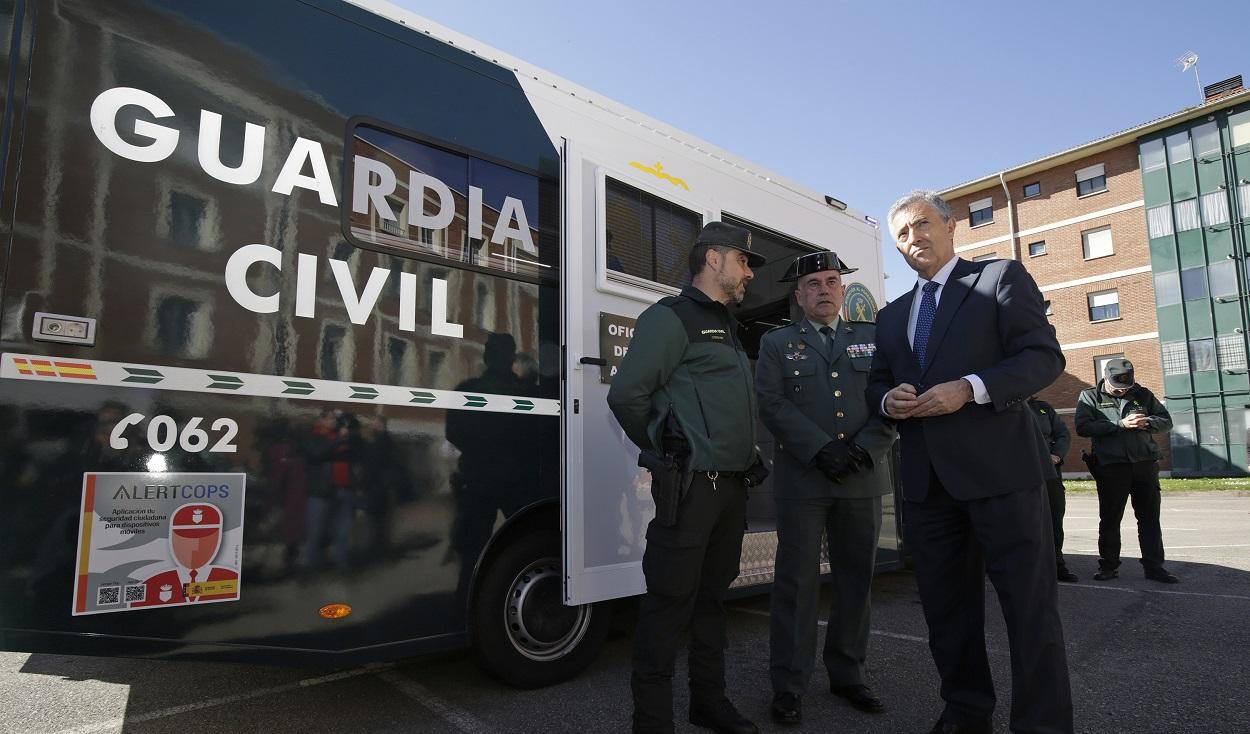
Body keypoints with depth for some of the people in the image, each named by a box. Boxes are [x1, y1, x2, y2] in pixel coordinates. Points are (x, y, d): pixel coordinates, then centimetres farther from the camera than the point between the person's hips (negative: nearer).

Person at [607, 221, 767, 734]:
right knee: (671, 601, -3)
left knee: (713, 595, 16)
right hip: (691, 483, -9)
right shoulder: (672, 317, -7)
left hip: (732, 484, 9)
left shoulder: (729, 326, 20)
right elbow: (626, 394, -14)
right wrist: (665, 452, -4)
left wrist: (746, 455, 11)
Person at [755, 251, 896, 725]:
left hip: (863, 478, 3)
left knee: (856, 579, 10)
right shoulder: (777, 343, 8)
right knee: (797, 581, 0)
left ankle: (847, 674, 25)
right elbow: (772, 405, -4)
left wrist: (863, 449, -10)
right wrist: (820, 450, -14)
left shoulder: (873, 339, 15)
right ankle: (788, 686, 10)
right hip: (802, 480, -3)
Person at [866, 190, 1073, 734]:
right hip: (927, 479, 6)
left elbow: (1045, 357, -7)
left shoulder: (1002, 277, 3)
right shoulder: (892, 315, 19)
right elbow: (876, 383, 21)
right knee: (945, 605, 14)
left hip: (999, 468, -5)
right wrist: (887, 398, -3)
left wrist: (970, 388, -21)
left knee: (1029, 604, 0)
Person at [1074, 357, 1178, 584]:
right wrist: (1121, 424, -18)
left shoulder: (1143, 395, 11)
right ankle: (1108, 566, 13)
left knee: (1150, 518, 8)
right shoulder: (1090, 396, 1)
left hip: (1145, 464, 3)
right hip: (1111, 467, -3)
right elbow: (1083, 427, -12)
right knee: (1110, 519, 4)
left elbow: (1166, 421, 14)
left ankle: (1154, 567, 17)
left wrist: (1147, 422, -8)